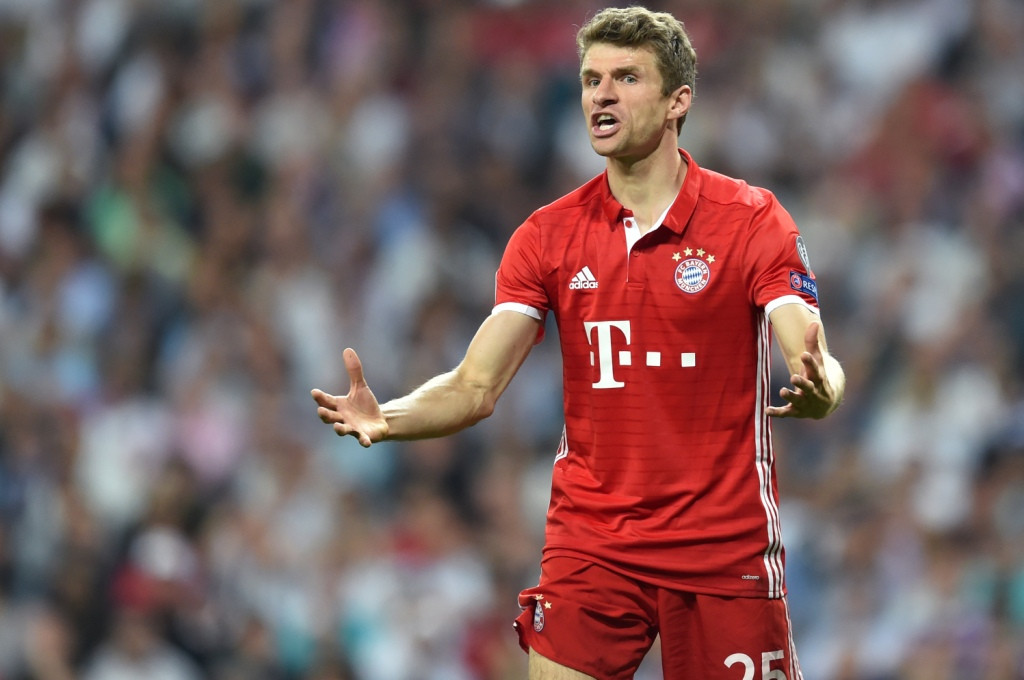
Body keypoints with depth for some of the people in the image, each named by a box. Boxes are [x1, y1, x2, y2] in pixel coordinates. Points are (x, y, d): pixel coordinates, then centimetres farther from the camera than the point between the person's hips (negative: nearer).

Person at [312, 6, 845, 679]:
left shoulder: (753, 220, -4)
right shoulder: (549, 235, 4)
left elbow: (818, 369, -14)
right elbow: (475, 388, 0)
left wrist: (817, 390, -38)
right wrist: (385, 418, -20)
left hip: (726, 547, -2)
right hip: (588, 543, 2)